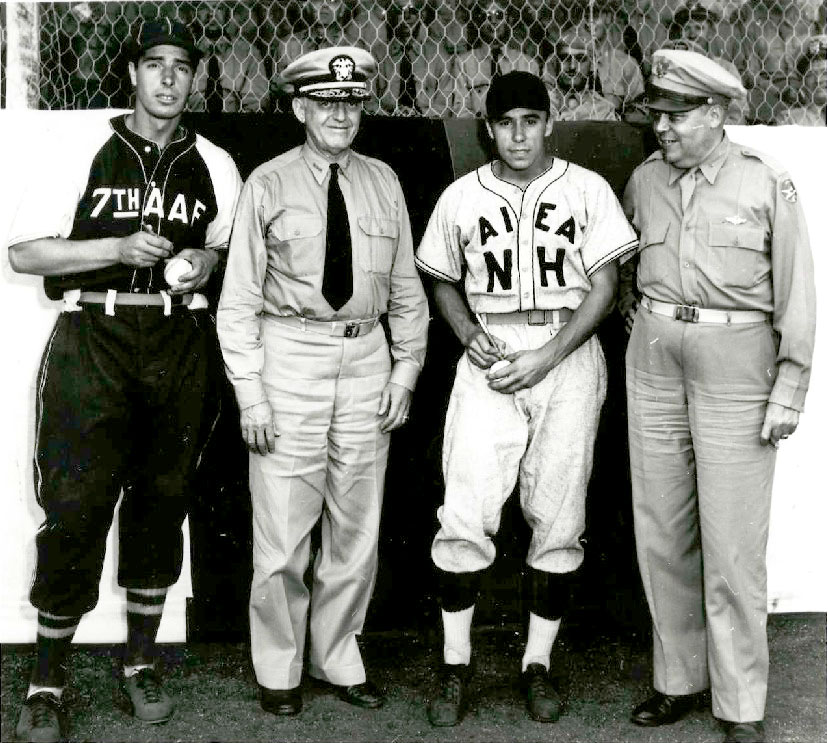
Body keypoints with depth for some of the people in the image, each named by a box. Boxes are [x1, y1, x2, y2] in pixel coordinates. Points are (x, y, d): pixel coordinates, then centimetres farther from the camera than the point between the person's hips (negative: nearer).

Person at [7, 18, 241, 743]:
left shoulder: (214, 165, 11)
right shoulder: (88, 153, 3)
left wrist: (205, 262, -2)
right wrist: (118, 248, -12)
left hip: (180, 344, 3)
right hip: (94, 339, -2)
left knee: (161, 506, 8)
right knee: (75, 512, -6)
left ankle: (141, 663, 22)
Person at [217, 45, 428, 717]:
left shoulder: (382, 182, 9)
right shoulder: (268, 184, -1)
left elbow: (406, 287, 13)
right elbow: (239, 297, -3)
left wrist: (406, 370, 5)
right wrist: (250, 393, -9)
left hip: (366, 360, 3)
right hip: (290, 358, -3)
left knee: (357, 530, 11)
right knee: (282, 531, 1)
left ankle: (338, 660, 29)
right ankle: (278, 669, 20)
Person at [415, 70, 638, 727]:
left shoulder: (586, 190, 2)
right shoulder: (462, 197, 7)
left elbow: (604, 288, 0)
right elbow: (443, 283, 16)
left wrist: (547, 356, -11)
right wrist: (470, 334, -4)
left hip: (569, 355, 0)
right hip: (491, 356, 1)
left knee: (559, 517, 2)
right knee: (465, 515, -6)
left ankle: (538, 665, 16)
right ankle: (456, 667, 7)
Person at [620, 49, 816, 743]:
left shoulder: (767, 183, -4)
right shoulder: (645, 179, 8)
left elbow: (796, 294, -4)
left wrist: (789, 390, -7)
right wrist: (641, 315, 14)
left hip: (736, 360, -4)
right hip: (654, 357, 5)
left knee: (732, 541, -3)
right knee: (661, 530, 9)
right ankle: (679, 677, 24)